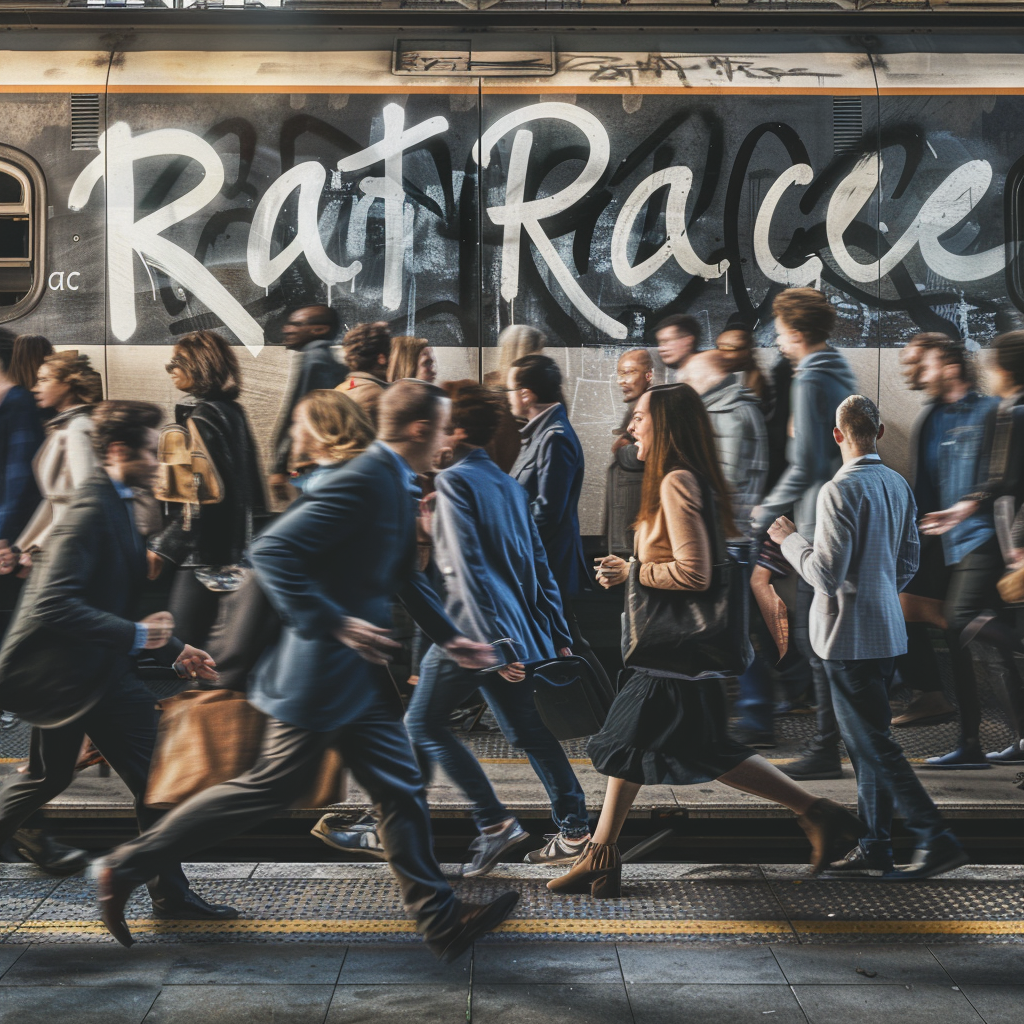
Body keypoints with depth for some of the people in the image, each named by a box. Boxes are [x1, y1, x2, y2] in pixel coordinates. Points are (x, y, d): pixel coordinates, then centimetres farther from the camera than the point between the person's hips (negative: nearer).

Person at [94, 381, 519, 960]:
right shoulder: (359, 482, -21)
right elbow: (272, 552, -26)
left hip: (362, 674, 10)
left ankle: (443, 922, 17)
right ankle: (130, 867, 14)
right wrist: (335, 624, -29)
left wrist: (450, 638, 15)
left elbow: (405, 575, 22)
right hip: (323, 668, -10)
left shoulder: (397, 485, 10)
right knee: (274, 787, 1)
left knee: (401, 791, 10)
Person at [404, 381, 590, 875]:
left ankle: (494, 821, 1)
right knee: (530, 731, 13)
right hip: (521, 629, 8)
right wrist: (559, 637, 18)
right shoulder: (508, 483, 14)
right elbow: (538, 565, 15)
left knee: (423, 723, 5)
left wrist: (494, 645, -21)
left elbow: (468, 568, -18)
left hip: (472, 627, -8)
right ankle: (574, 832, 13)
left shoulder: (453, 481, -11)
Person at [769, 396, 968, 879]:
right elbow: (909, 561, 16)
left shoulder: (840, 491, -19)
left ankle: (937, 839, -6)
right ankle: (875, 848, 19)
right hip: (886, 631, 8)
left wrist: (789, 539, -5)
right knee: (868, 743, 14)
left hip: (850, 637, -8)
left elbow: (826, 575, -20)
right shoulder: (898, 485, 7)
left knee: (874, 746, -3)